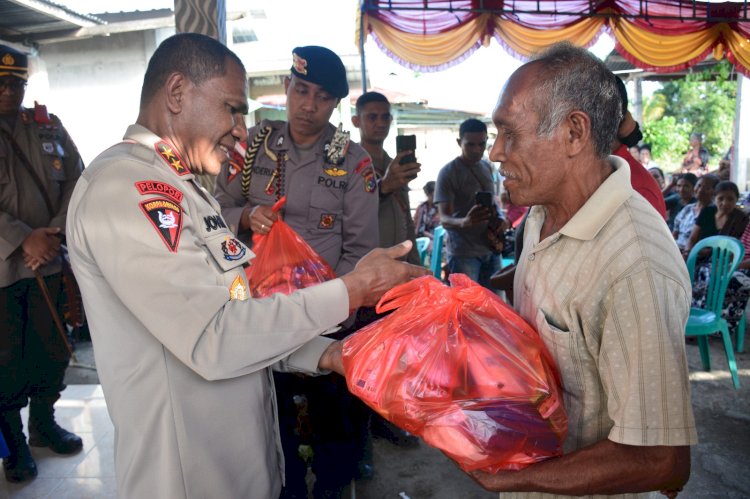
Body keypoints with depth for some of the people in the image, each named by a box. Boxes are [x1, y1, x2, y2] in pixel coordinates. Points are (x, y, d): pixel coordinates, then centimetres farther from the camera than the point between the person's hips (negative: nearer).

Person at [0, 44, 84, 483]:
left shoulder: (49, 127, 9)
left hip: (48, 261, 3)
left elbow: (76, 181, 5)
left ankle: (44, 421, 34)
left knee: (54, 347, 12)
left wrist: (55, 232, -8)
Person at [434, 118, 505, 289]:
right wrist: (464, 222, -39)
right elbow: (444, 219, -18)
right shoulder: (448, 172, -12)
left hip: (491, 249, 6)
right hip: (464, 253, -6)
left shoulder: (487, 167, 9)